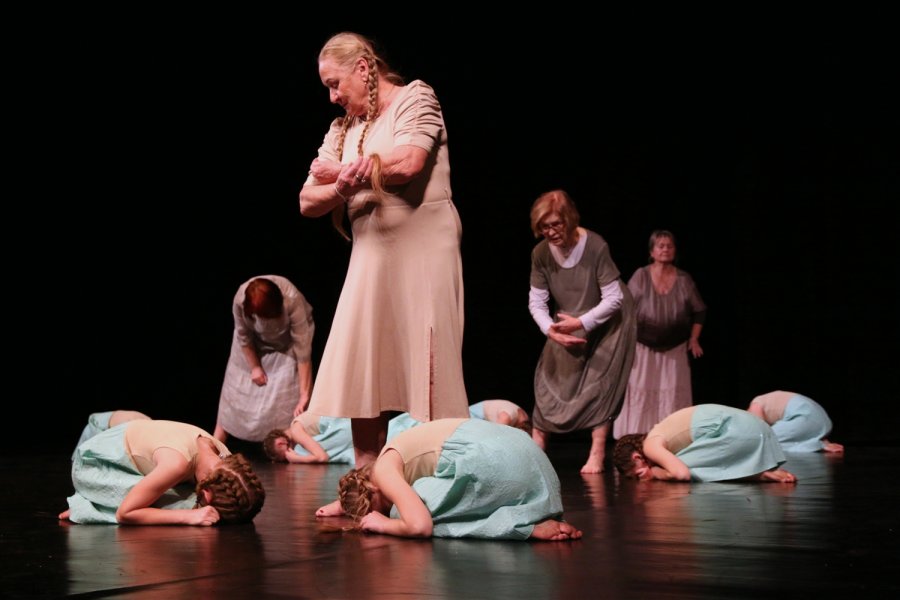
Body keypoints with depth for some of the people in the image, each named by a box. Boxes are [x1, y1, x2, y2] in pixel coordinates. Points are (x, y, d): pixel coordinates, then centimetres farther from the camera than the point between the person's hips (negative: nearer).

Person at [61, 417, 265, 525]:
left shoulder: (224, 459, -19)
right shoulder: (177, 461, -40)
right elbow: (125, 513, -35)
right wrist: (190, 516, -38)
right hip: (93, 464, -8)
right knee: (185, 503, -26)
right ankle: (86, 508, -8)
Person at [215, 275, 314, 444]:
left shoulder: (292, 301, -43)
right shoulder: (240, 300, -37)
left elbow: (303, 348, -39)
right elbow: (243, 336, -16)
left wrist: (304, 394, -37)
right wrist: (255, 367, -9)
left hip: (287, 339, -2)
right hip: (257, 340, 2)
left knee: (286, 387, -16)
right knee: (238, 380, 4)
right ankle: (218, 440, 15)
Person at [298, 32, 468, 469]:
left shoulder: (414, 98, 0)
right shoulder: (343, 129, 17)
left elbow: (407, 162, -19)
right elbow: (308, 202, 10)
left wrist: (345, 170, -4)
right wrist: (342, 186, -12)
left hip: (421, 253, -6)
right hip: (370, 259, 6)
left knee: (426, 372, -7)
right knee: (361, 377, 4)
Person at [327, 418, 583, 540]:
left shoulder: (384, 470, 4)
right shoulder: (398, 460, 32)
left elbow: (418, 526, -10)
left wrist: (383, 523, 9)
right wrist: (340, 505, 49)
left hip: (489, 460, -10)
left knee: (404, 514, 3)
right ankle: (532, 520, 5)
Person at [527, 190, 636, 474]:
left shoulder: (596, 247, -29)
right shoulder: (540, 253, -17)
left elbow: (614, 298, -25)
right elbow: (536, 301, -11)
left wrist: (582, 323, -31)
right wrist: (551, 329, -27)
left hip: (608, 320, -4)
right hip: (570, 324, 4)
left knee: (599, 383, -9)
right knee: (550, 378, 1)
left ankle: (597, 455, -3)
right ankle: (536, 448, 8)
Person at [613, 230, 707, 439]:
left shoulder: (684, 279, 0)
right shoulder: (640, 276, -6)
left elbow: (699, 311, 10)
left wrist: (694, 339, 5)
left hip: (675, 349, 2)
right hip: (643, 347, -2)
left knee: (672, 396, 0)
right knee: (640, 394, -2)